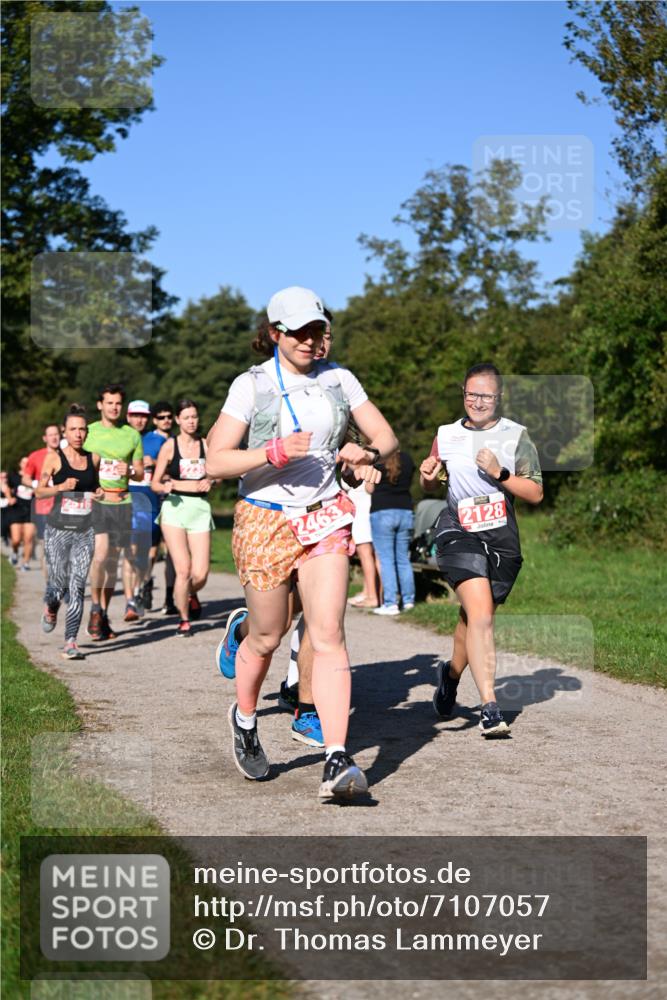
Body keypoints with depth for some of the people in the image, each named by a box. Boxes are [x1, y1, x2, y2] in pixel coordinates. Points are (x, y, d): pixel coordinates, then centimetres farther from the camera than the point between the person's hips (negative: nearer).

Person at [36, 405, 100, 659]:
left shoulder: (93, 458, 8)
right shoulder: (54, 457, -2)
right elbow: (39, 492, -2)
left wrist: (98, 493, 2)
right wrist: (61, 487, -19)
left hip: (85, 531, 2)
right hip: (58, 528, -2)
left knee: (77, 586, -7)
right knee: (58, 583, 1)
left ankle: (70, 643, -6)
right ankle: (50, 608, 39)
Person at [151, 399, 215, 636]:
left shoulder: (205, 445, 8)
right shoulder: (169, 446, 1)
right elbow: (155, 483, 3)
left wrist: (209, 481, -2)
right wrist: (166, 487, -18)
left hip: (200, 508, 2)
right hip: (174, 507, -2)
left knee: (200, 574, -5)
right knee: (183, 570, -12)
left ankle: (191, 594, 32)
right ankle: (184, 620, 8)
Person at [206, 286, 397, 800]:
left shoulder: (339, 379, 7)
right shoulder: (252, 385, -3)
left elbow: (386, 437, 10)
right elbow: (216, 461, -9)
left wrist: (367, 456, -13)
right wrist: (274, 452, -23)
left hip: (325, 516, 2)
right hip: (265, 520, -2)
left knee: (329, 634, -11)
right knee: (267, 637, 8)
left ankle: (338, 761, -16)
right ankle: (244, 719, 39)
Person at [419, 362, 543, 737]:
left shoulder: (516, 436, 2)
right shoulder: (446, 436, 7)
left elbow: (536, 493, -2)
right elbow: (431, 486, 21)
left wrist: (500, 473, -15)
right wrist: (428, 475, -2)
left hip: (502, 538, 2)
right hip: (459, 534, -1)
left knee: (475, 618, 13)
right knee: (481, 614, -19)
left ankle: (452, 673, 43)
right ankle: (490, 708, -21)